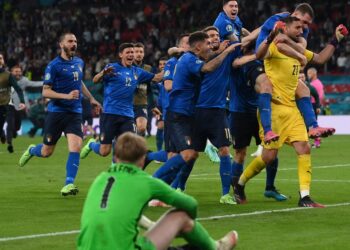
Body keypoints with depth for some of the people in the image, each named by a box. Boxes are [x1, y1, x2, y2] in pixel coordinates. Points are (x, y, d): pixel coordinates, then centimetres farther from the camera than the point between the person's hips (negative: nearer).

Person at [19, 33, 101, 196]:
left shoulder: (79, 62, 9)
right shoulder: (54, 66, -10)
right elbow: (45, 92, -13)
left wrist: (91, 98, 32)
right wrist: (67, 96, -24)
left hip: (74, 113, 4)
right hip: (56, 112, -4)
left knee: (75, 147, -16)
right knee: (46, 152, 6)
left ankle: (69, 184, -11)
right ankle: (31, 150, 41)